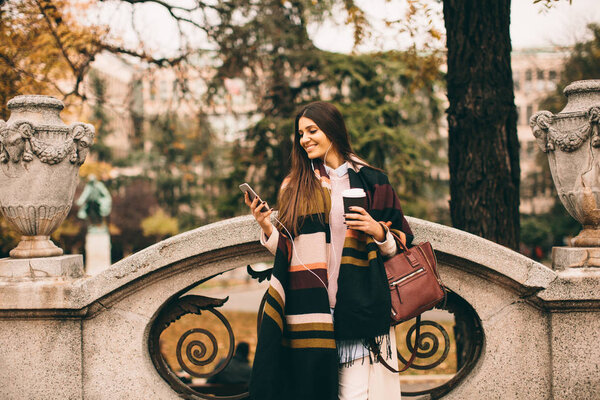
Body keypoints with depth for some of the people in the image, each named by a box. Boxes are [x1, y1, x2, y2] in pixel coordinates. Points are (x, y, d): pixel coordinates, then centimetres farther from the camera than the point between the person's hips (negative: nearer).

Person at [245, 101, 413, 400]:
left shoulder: (371, 182, 9)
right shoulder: (294, 186, 12)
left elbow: (402, 241, 12)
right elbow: (285, 249, 11)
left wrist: (378, 231, -7)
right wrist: (267, 229, -7)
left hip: (358, 307, -1)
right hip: (309, 308, 1)